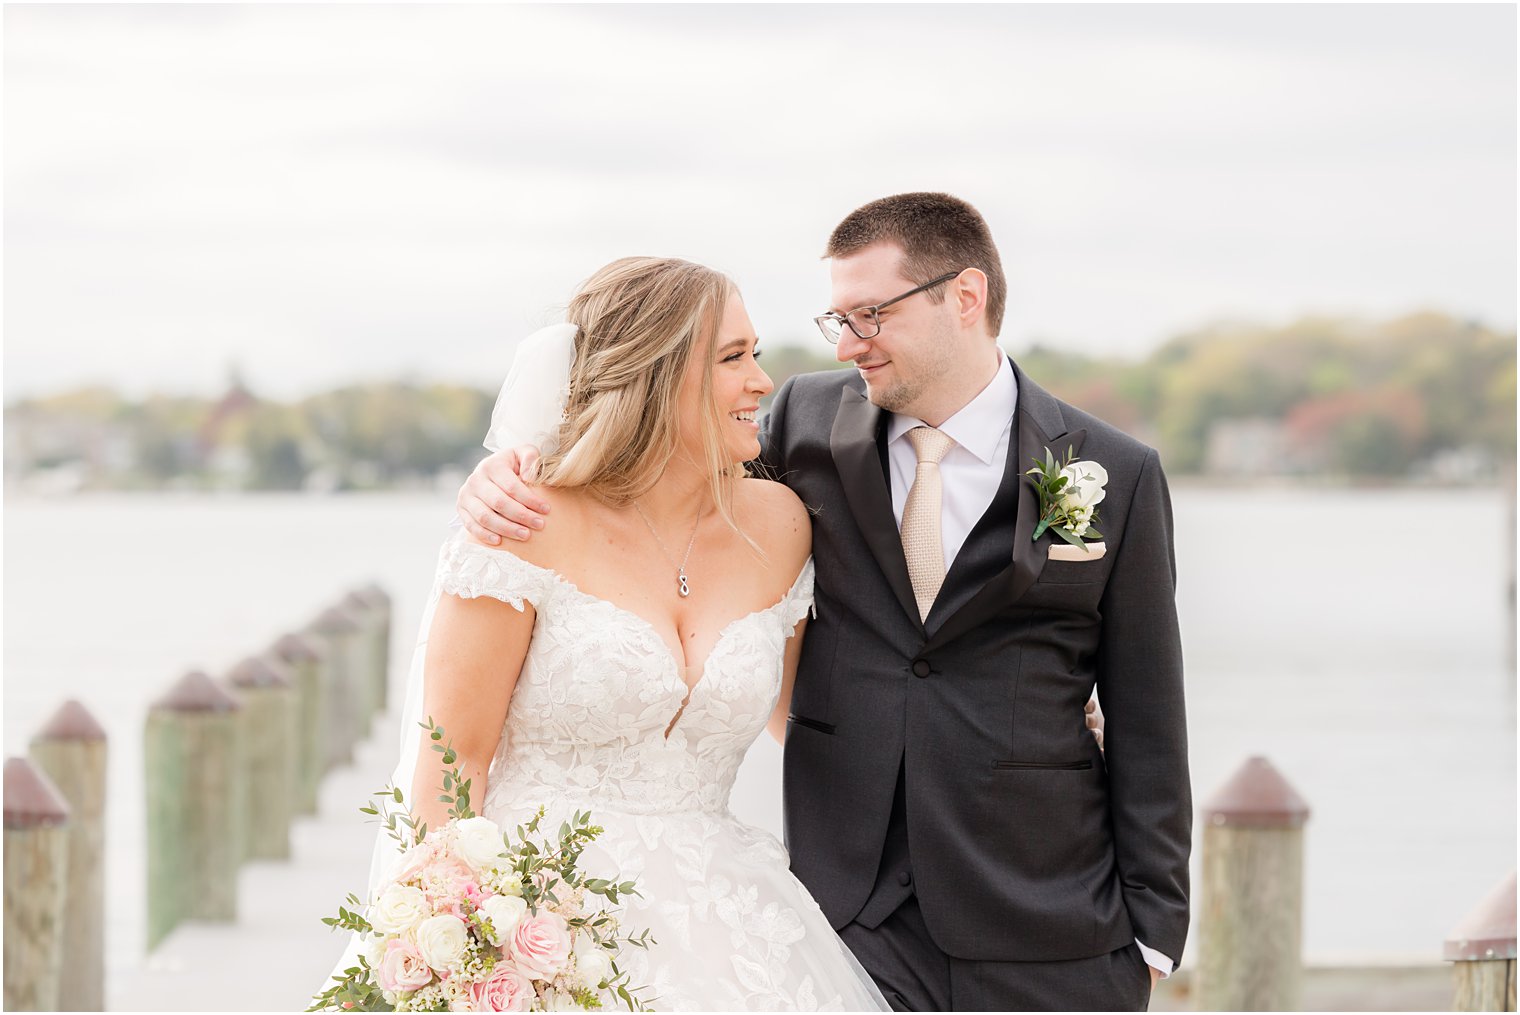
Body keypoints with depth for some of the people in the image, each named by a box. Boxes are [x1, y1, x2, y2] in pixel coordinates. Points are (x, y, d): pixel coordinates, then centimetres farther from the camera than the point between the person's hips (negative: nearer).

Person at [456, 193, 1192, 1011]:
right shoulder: (810, 421, 5)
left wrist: (1150, 934, -2)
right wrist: (515, 475, -6)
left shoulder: (1117, 477, -1)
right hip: (854, 928, 2)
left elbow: (1145, 730, 0)